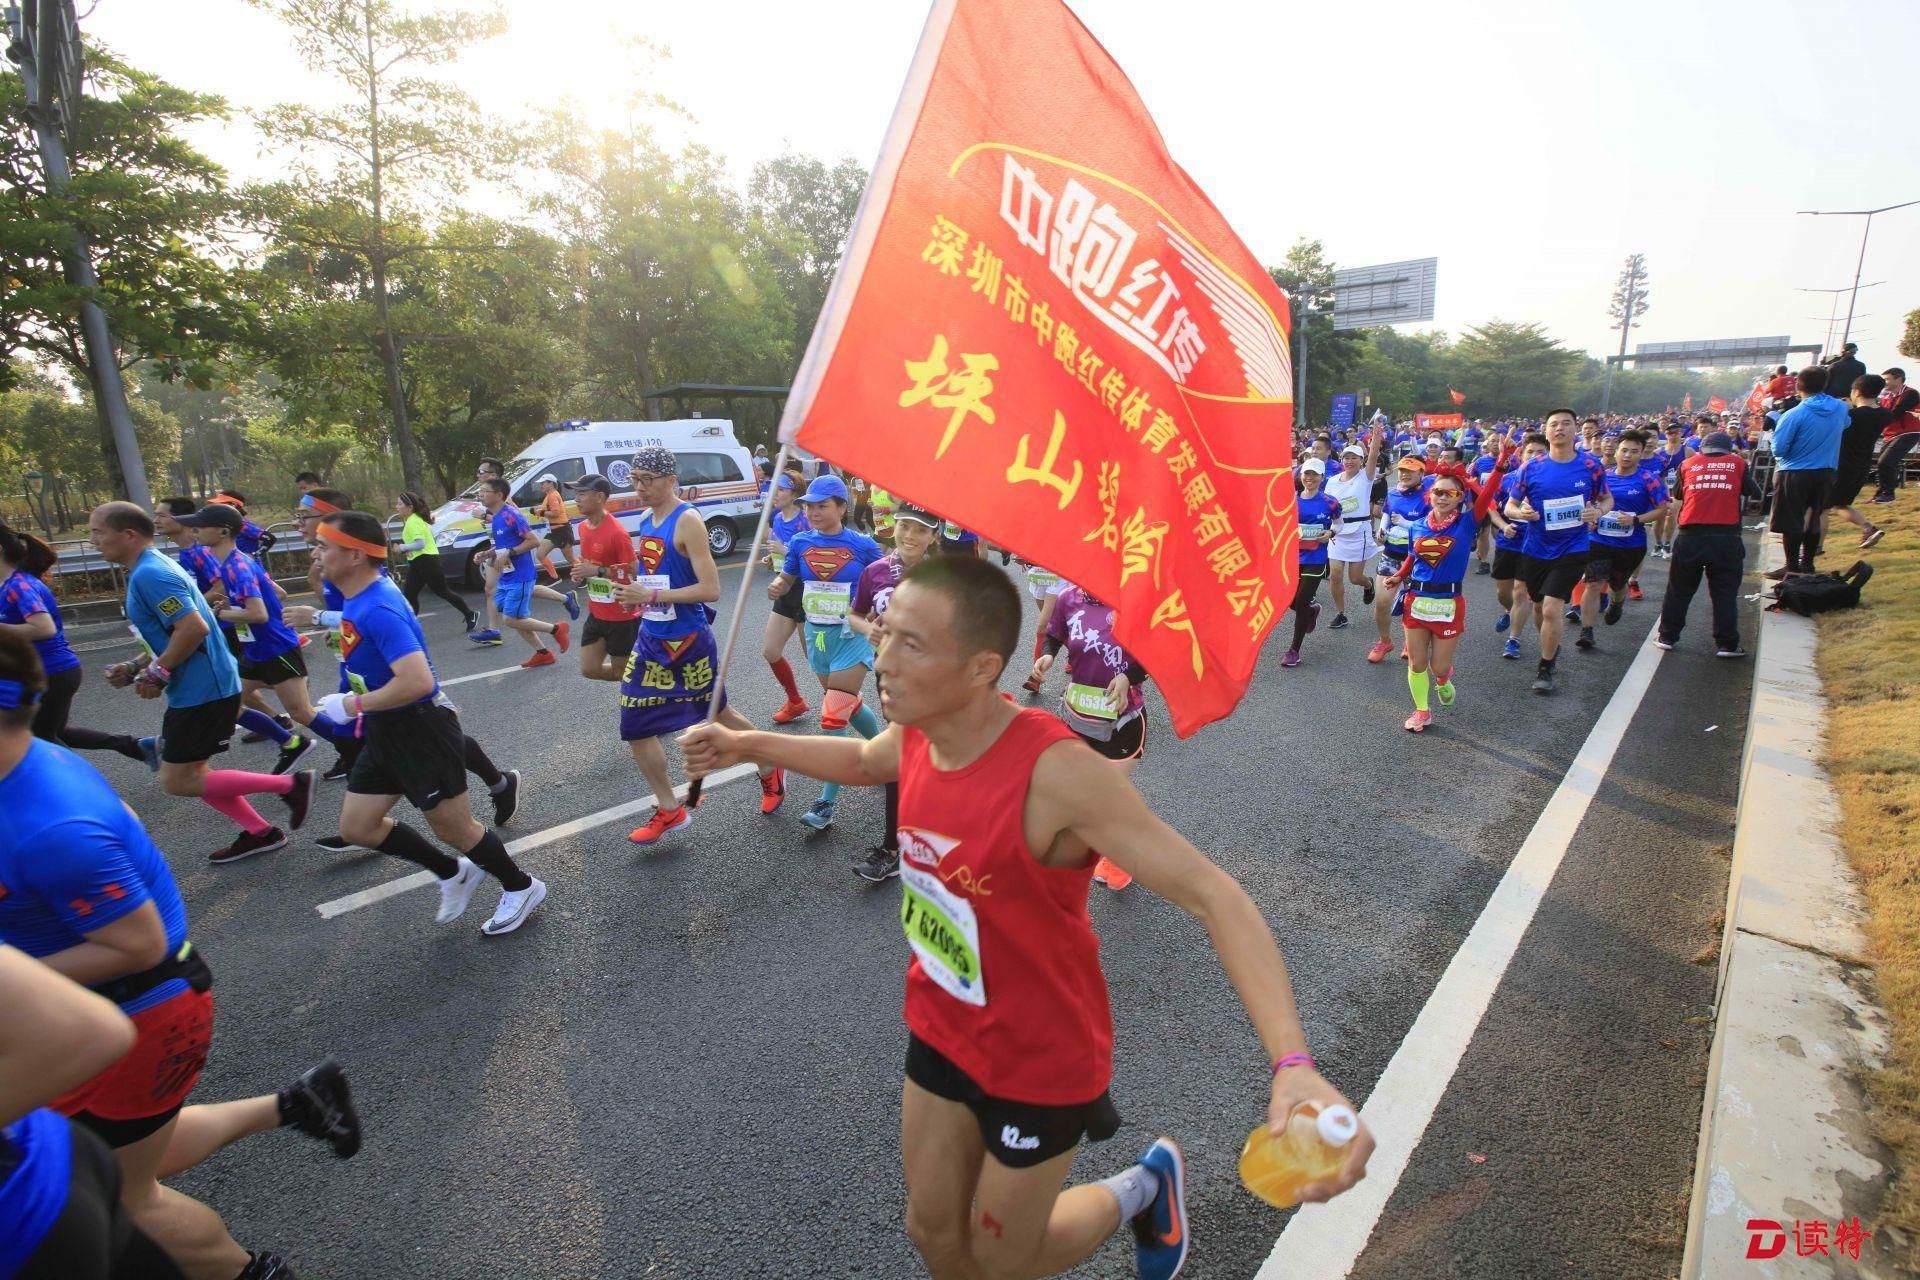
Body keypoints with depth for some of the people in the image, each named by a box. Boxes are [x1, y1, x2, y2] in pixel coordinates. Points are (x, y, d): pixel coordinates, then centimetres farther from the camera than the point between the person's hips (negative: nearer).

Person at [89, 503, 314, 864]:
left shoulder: (149, 575, -18)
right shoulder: (153, 569, 15)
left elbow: (194, 628, -29)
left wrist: (156, 673, -18)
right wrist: (133, 668, 11)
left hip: (202, 692, -10)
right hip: (198, 689, 10)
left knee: (177, 782, -2)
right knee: (189, 772, 16)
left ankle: (291, 784, -2)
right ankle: (260, 832, 20)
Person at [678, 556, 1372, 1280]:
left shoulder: (1056, 773, -35)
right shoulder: (916, 732, -12)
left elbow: (1213, 895, -35)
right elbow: (862, 761, 14)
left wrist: (1293, 1065, -45)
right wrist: (747, 745, 14)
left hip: (1041, 1058, -6)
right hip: (940, 1030, 6)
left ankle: (1145, 1191, 41)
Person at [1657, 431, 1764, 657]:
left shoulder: (1687, 464, 8)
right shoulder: (1738, 464, 6)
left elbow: (1678, 496, 17)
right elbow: (1756, 495, 12)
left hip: (1690, 537, 1)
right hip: (1726, 537, -1)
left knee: (1679, 589, 12)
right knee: (1725, 593, 6)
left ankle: (1667, 637, 17)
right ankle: (1727, 645, 8)